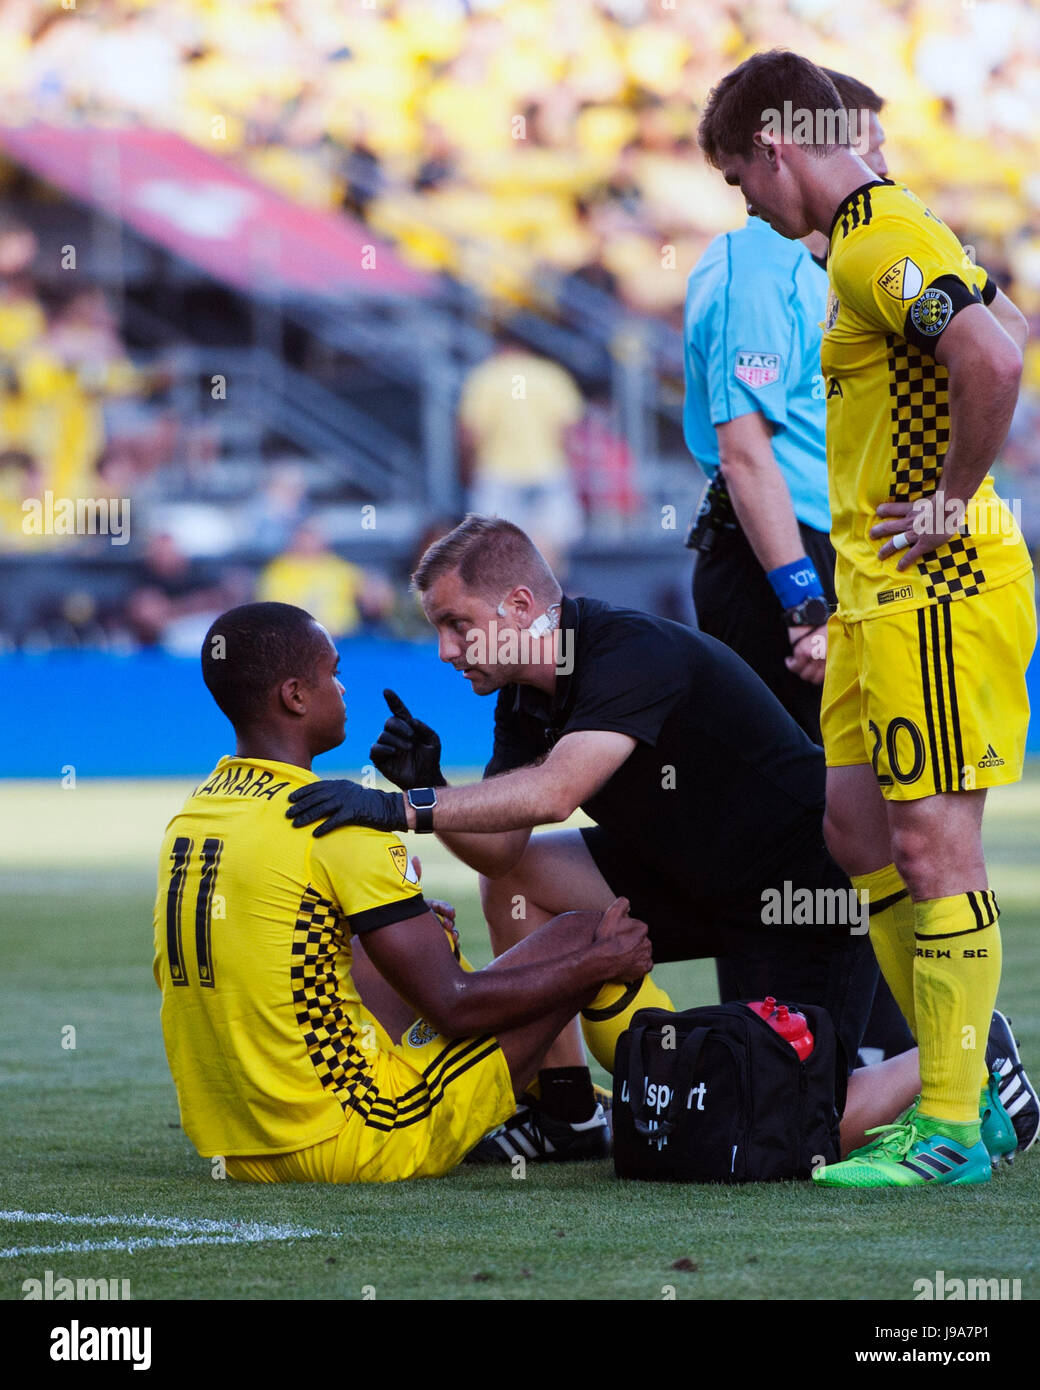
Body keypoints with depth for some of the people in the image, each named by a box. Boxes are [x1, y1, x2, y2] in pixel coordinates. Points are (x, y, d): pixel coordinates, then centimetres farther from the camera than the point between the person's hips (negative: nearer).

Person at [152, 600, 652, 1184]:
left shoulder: (187, 818, 7)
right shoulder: (334, 823, -17)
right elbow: (453, 1005, -15)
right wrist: (604, 960, 0)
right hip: (355, 1146, -8)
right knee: (580, 937, 3)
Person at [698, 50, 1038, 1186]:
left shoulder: (874, 242, -16)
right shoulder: (879, 235, 16)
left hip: (934, 593, -11)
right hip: (884, 595, 11)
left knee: (933, 840, -8)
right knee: (858, 827, 13)